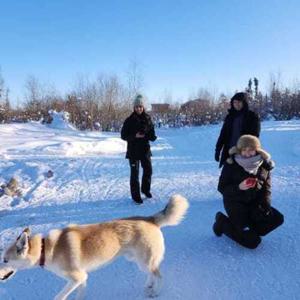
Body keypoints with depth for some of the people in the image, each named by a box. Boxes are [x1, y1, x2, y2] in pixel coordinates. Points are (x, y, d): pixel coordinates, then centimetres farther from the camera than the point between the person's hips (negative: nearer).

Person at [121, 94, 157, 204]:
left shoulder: (147, 119, 2)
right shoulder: (129, 120, -7)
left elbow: (152, 133, 8)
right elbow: (123, 135, -6)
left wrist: (152, 136, -15)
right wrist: (134, 136, -21)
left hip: (145, 149, 4)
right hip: (133, 150, -4)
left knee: (148, 170, 13)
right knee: (135, 173, -1)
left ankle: (146, 189, 37)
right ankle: (136, 195, 11)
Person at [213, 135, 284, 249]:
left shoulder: (264, 164, -3)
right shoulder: (231, 165, -16)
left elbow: (266, 187, 5)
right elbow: (221, 188, -12)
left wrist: (265, 205, -10)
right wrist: (238, 187, -29)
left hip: (254, 202, 6)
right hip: (235, 203, -6)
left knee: (277, 218, -12)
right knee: (253, 242, -11)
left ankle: (247, 229, 1)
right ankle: (223, 222, 9)